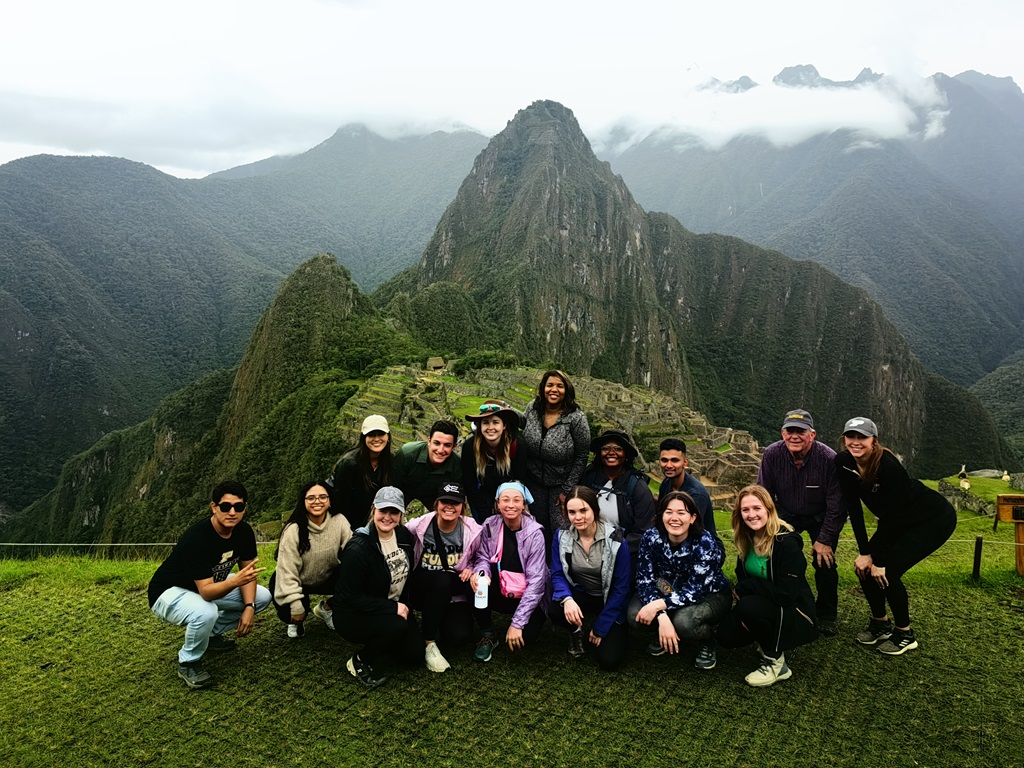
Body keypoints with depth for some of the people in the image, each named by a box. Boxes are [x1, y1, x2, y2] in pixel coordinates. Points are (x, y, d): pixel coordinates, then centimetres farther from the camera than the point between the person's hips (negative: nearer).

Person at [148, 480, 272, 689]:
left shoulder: (243, 531, -13)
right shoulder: (197, 538, -34)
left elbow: (247, 571, -4)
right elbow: (206, 591, -38)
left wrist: (249, 607, -18)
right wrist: (235, 581, -56)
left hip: (210, 585, 7)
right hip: (170, 592, -7)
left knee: (262, 596, -4)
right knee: (205, 612, -38)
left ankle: (212, 634, 13)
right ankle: (188, 663, -8)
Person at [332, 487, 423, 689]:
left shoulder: (404, 535, -7)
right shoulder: (358, 548, -28)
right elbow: (351, 596, -25)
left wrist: (403, 606, 3)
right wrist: (393, 608, -25)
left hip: (393, 607, 7)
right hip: (353, 615, -7)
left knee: (416, 655, 1)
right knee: (397, 626, -33)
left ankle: (378, 640, 25)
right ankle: (359, 662, -7)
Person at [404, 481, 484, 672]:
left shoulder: (472, 530, -11)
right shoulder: (420, 525, -14)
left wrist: (470, 570, -17)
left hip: (453, 595, 2)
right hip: (422, 591, -1)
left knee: (458, 636, -24)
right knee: (443, 579, -36)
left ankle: (438, 620, 14)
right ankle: (429, 644, -20)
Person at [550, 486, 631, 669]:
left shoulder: (614, 539, -21)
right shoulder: (562, 536, -12)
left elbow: (621, 586, -16)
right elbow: (557, 574, -9)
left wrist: (600, 626, -15)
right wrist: (567, 599, -33)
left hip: (609, 601, -2)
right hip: (580, 595, 2)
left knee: (609, 660, -16)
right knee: (555, 611, -31)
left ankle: (617, 632, 20)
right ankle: (576, 631, 5)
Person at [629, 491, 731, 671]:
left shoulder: (706, 544, -29)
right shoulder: (651, 538, -21)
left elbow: (695, 592, -28)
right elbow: (645, 580, -21)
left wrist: (658, 605, -38)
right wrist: (662, 618, -36)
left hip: (711, 595, -3)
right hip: (669, 591, 4)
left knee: (684, 621, -35)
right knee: (636, 614, -23)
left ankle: (708, 644, 0)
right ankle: (664, 635, 11)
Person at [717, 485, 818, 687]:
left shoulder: (787, 543, -24)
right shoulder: (747, 540, -2)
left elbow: (786, 594, -28)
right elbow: (742, 578, 5)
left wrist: (744, 588, -17)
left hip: (794, 612, -7)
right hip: (765, 606, 7)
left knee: (748, 607, -32)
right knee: (726, 636, -12)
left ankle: (776, 662, -10)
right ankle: (770, 641, 14)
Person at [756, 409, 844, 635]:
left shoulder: (829, 459, -28)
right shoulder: (772, 455, -22)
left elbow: (836, 506, -19)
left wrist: (825, 540, -18)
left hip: (820, 518, -2)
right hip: (786, 514, 2)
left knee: (824, 561, -11)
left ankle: (826, 617, 11)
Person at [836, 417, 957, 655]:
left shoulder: (888, 466, -33)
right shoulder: (843, 462, -15)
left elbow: (889, 517, -27)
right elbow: (854, 509, -11)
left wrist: (878, 559, -21)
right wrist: (865, 553, -13)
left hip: (934, 519, -7)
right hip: (900, 520, 7)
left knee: (887, 571, -16)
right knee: (863, 567, -4)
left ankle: (905, 634, 6)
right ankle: (881, 624, 18)